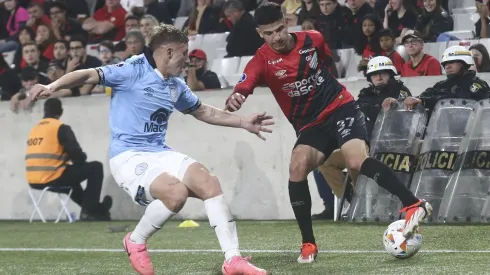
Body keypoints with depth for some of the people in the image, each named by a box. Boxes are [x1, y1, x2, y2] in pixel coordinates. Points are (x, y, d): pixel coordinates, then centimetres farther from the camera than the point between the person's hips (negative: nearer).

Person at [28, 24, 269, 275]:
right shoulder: (133, 71, -8)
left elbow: (203, 112, 31)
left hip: (161, 153, 7)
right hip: (128, 157, -7)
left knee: (209, 183, -14)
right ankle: (136, 242, -3)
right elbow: (88, 75, -17)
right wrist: (52, 87, -33)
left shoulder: (176, 85, 14)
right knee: (176, 192, -30)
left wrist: (243, 123, 29)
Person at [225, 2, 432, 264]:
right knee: (297, 168, -23)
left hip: (339, 107, -1)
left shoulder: (312, 39, -4)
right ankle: (308, 244, -11)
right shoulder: (261, 61, -10)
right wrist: (233, 100, -49)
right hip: (310, 125, 1)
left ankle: (413, 205, -23)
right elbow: (241, 91, -27)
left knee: (357, 161, -26)